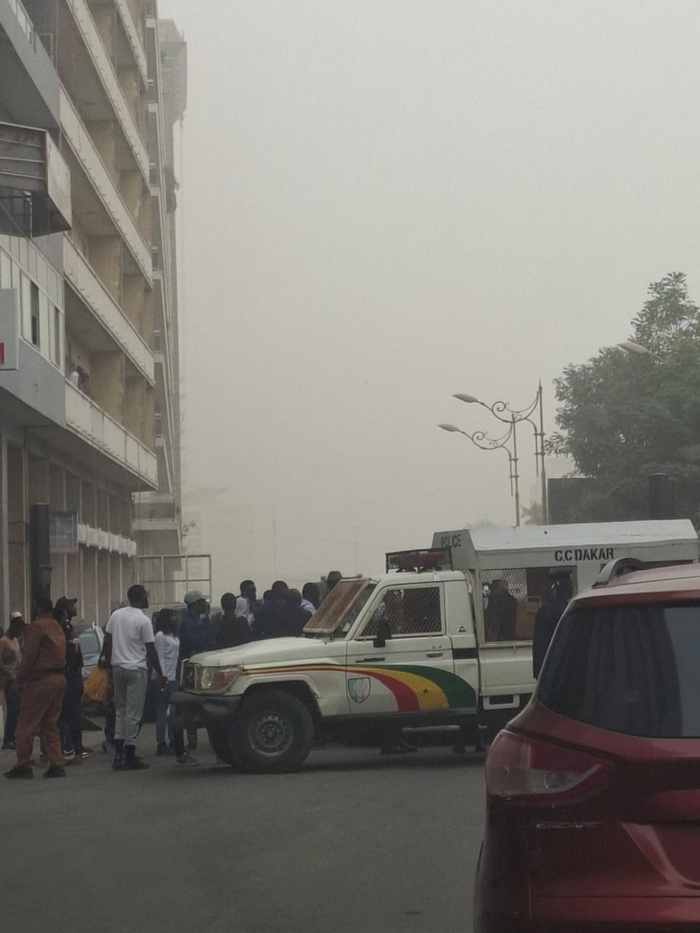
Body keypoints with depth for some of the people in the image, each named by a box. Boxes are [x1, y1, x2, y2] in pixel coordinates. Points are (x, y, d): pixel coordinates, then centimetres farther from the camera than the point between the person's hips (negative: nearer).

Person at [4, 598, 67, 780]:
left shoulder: (37, 626, -8)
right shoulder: (57, 628, 17)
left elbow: (29, 655, -14)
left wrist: (21, 676, -5)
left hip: (40, 681, -8)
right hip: (59, 679, 9)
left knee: (26, 724, -3)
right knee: (50, 725, 12)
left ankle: (23, 765, -3)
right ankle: (56, 765, 7)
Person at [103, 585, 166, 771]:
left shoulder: (116, 615, 5)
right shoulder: (143, 621, -11)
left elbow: (107, 641, 8)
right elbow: (150, 651, -10)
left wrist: (109, 663, 18)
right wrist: (160, 675, -3)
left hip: (117, 668, 6)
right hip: (136, 670, -6)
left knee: (120, 710, 13)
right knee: (133, 714, -2)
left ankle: (119, 755, 7)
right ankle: (129, 757, -1)